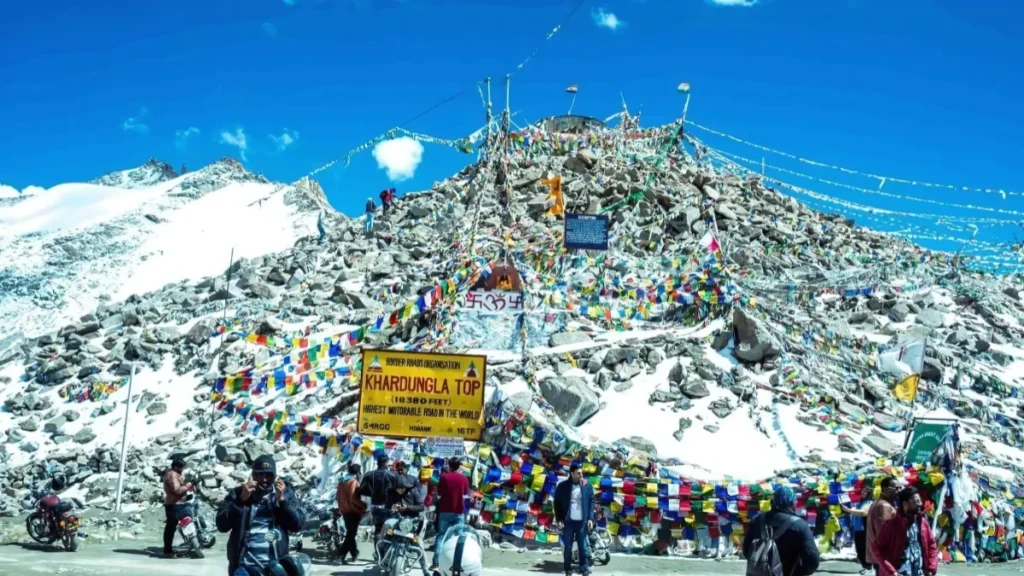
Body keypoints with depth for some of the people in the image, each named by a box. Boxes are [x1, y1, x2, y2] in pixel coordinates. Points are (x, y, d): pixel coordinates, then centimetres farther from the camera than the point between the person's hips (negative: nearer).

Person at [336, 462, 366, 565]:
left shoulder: (341, 482, 12)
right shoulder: (354, 482, -14)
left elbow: (339, 497, 16)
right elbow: (354, 498, -23)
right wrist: (364, 506, -13)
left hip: (345, 511, 9)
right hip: (354, 511, -9)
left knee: (350, 532, 16)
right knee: (351, 533, -7)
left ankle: (354, 553, 25)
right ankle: (341, 554, -17)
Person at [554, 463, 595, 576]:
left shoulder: (587, 486, 2)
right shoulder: (562, 486, -2)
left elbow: (591, 502, 5)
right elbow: (557, 503, 2)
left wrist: (590, 518, -2)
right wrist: (559, 519, -4)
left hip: (582, 521, 1)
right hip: (568, 521, -1)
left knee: (583, 546, 5)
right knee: (567, 547, 4)